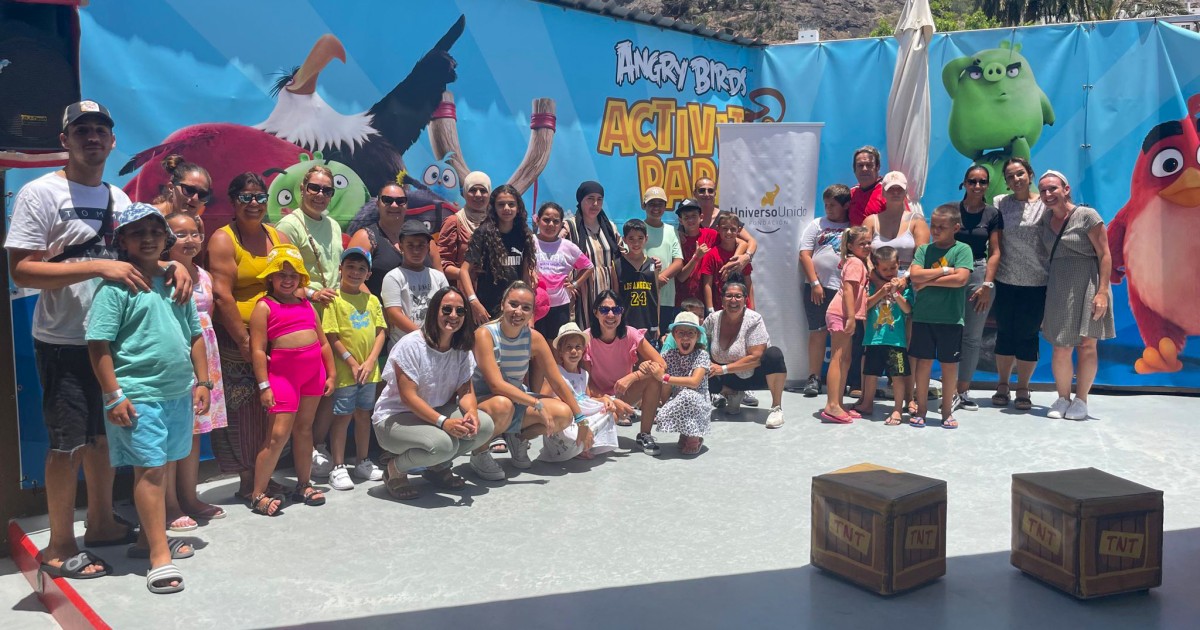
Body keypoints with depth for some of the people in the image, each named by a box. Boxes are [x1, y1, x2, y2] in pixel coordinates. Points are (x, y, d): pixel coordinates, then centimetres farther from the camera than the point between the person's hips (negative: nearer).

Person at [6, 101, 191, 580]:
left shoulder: (119, 198, 10)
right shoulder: (41, 194, -10)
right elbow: (21, 271, -17)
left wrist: (173, 266, -4)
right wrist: (98, 267, -26)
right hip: (64, 343, -6)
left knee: (105, 434, 16)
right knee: (69, 444, 0)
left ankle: (101, 524, 32)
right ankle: (60, 547, 14)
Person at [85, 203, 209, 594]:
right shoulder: (116, 287, -9)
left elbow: (195, 336, 15)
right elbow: (98, 345, -12)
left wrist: (202, 381, 10)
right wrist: (113, 396, -15)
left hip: (178, 393, 7)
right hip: (138, 395, -7)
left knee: (162, 467, 16)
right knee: (150, 469, -5)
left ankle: (150, 537, 30)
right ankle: (159, 556, -1)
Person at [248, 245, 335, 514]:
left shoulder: (306, 304, 14)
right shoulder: (265, 306, -3)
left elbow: (323, 342, 17)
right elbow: (258, 349, -8)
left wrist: (330, 374, 13)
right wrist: (263, 385, -13)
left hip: (314, 370, 6)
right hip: (283, 372, -6)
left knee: (304, 428, 13)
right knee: (278, 433, -9)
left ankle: (304, 485, 24)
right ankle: (257, 495, -1)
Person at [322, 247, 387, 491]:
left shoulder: (372, 300, 7)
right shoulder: (334, 299, -9)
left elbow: (381, 332, 5)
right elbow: (331, 337, -12)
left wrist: (370, 362, -7)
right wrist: (352, 363, -13)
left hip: (368, 370, 5)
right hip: (344, 370, -5)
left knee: (363, 415, 15)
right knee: (342, 417, 2)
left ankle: (363, 462, 28)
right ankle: (338, 468, 10)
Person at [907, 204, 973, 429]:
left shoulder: (962, 249, -2)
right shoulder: (924, 249, 6)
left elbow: (961, 279, -16)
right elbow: (914, 275, -9)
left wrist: (928, 281, -11)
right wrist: (946, 270, -12)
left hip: (951, 317, -2)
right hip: (923, 316, 2)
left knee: (949, 364, 7)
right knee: (923, 361, 6)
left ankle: (947, 410, 19)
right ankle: (921, 408, 16)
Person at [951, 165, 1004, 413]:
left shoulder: (992, 214, 5)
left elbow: (995, 252, 2)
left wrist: (987, 285, -6)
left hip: (980, 274, 1)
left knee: (973, 337, 5)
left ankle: (963, 390, 13)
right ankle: (950, 390, 0)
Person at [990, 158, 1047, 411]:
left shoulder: (1045, 204, 0)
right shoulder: (1000, 203, 6)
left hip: (1036, 283, -2)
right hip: (1005, 282, 2)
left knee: (1028, 334, 3)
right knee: (1005, 333, 9)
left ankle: (1023, 389, 16)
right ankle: (1002, 385, 23)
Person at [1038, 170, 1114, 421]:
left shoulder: (1087, 215, -6)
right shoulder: (1046, 219, 10)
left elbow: (1105, 254, -8)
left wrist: (1102, 291, -16)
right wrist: (1049, 284, 5)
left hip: (1087, 285, -4)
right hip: (1058, 288, 4)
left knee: (1086, 346, -1)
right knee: (1061, 349, 0)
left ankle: (1081, 400, 8)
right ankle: (1063, 398, 14)